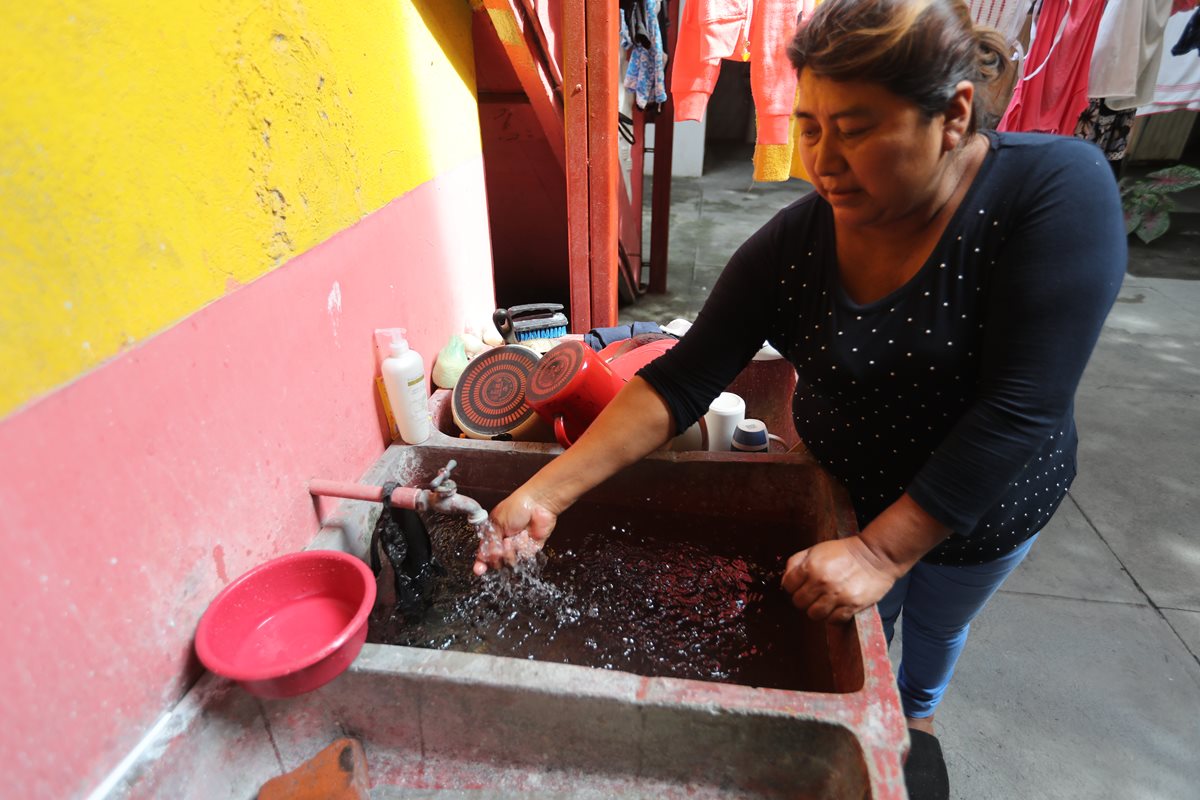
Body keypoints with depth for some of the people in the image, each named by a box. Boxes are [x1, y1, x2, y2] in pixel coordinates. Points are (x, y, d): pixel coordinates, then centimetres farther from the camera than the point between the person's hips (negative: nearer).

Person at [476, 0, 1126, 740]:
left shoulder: (1057, 191, -29)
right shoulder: (792, 244, -23)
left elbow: (1020, 409, -32)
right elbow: (681, 382, -24)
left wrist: (883, 551, -32)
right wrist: (547, 493, -31)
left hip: (982, 507, 0)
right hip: (842, 496, 1)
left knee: (938, 624, 30)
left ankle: (919, 708, 66)